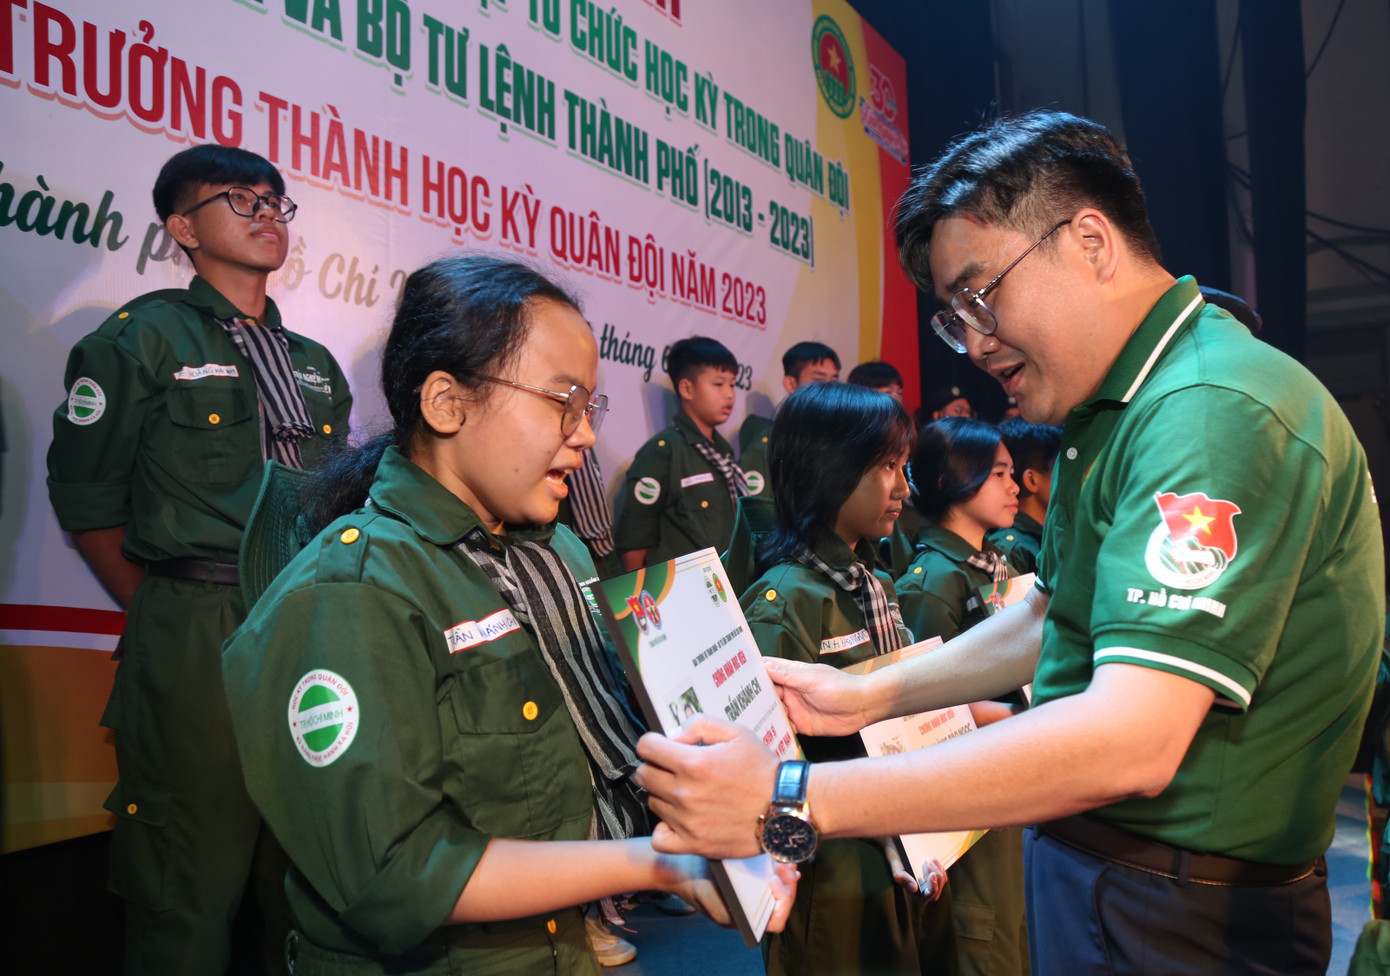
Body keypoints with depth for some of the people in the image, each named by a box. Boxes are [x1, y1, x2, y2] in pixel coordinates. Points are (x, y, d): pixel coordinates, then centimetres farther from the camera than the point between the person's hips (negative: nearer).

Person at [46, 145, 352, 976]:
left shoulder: (317, 366, 17)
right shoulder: (144, 338, 0)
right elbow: (85, 497, -2)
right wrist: (165, 613, -2)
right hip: (196, 647, -5)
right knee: (196, 885, 4)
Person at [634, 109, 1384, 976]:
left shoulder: (1214, 410, -25)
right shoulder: (1120, 407, 9)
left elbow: (1128, 741, -33)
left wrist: (792, 801, -33)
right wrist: (872, 696, 6)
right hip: (1083, 866, 9)